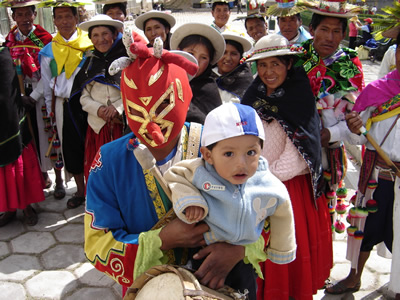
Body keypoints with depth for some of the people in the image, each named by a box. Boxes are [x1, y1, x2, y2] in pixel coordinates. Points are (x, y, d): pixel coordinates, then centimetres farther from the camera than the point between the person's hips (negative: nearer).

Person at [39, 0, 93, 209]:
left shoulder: (90, 44, 1)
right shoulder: (49, 51, 7)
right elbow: (47, 85, 13)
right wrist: (51, 110, 12)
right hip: (64, 106, 2)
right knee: (71, 148, 10)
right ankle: (80, 191, 26)